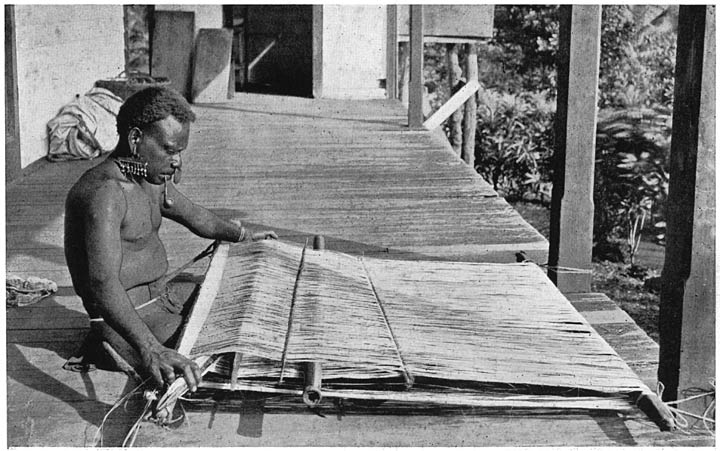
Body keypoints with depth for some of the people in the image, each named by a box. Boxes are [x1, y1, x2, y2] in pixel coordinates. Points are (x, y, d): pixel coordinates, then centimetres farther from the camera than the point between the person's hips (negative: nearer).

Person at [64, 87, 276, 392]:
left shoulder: (153, 179, 6)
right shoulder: (104, 191, -26)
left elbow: (197, 217, 27)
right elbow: (103, 282, -38)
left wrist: (244, 235, 39)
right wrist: (150, 349, -50)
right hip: (127, 315, -10)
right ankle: (112, 348, 0)